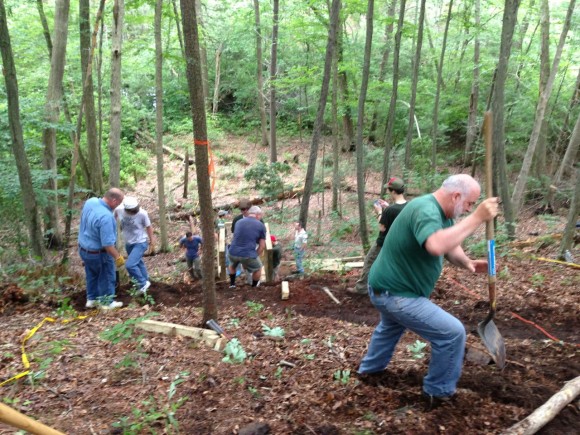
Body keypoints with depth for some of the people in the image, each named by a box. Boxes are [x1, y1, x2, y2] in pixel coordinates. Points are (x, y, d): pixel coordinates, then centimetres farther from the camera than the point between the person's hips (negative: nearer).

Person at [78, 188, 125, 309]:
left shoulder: (90, 202, -10)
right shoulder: (106, 217, -36)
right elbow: (107, 244, -32)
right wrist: (118, 257, -21)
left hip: (83, 248, 8)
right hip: (98, 253, -8)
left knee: (92, 275, 26)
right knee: (107, 277, 14)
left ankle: (91, 299, 40)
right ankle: (107, 302, 28)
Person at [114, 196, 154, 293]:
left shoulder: (142, 213, -25)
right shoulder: (119, 209, -17)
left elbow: (148, 227, -8)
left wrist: (151, 240, 4)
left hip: (140, 243, -5)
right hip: (128, 243, 5)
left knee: (130, 265, -16)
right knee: (138, 263, 23)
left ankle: (143, 283, 5)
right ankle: (145, 280, 45)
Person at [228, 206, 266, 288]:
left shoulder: (239, 222, 14)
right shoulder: (261, 226, 3)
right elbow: (262, 246, 4)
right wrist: (255, 256, 16)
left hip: (233, 253, 4)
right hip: (248, 255, -4)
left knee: (232, 265, 38)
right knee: (258, 269, 27)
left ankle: (232, 284, 43)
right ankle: (254, 286, 40)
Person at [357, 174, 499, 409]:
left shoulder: (442, 212, 4)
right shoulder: (426, 210, -29)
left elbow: (450, 246, 5)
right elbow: (436, 246, -48)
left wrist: (468, 263, -15)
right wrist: (476, 219, -43)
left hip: (388, 287, 11)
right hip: (396, 294, -11)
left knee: (391, 326, 37)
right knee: (452, 332, -8)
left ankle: (369, 368, 59)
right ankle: (438, 393, 11)